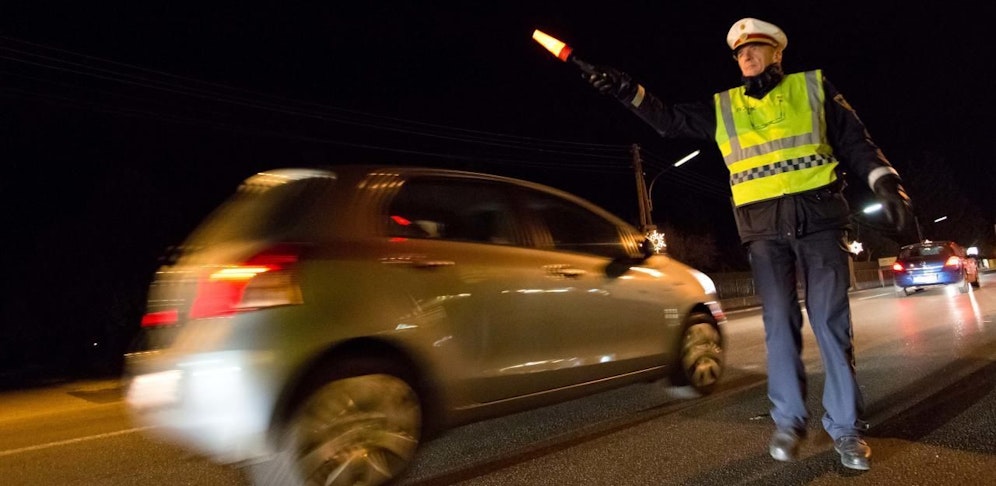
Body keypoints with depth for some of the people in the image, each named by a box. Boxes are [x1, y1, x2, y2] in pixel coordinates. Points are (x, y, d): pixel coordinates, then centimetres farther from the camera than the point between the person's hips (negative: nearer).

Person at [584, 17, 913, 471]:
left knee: (831, 322, -2)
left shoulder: (813, 86, 11)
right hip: (764, 228, 1)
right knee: (779, 323, 0)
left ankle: (846, 427, 8)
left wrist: (885, 183, -4)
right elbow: (670, 120, 9)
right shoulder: (722, 106, 15)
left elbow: (855, 141, 9)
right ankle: (788, 420, 10)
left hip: (819, 217, -1)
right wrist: (629, 91, -3)